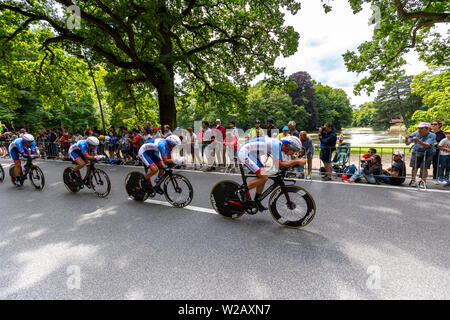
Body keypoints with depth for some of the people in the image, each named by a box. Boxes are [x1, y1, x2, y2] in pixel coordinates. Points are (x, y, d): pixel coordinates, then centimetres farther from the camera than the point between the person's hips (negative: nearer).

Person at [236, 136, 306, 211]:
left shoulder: (279, 144, 10)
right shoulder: (276, 145, -19)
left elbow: (281, 163, 16)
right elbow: (278, 164, -21)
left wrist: (295, 162, 5)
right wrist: (297, 162, -17)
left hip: (251, 153, 10)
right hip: (244, 152, -10)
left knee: (263, 177, 10)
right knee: (264, 177, -14)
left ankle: (257, 201, 22)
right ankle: (242, 191, -3)